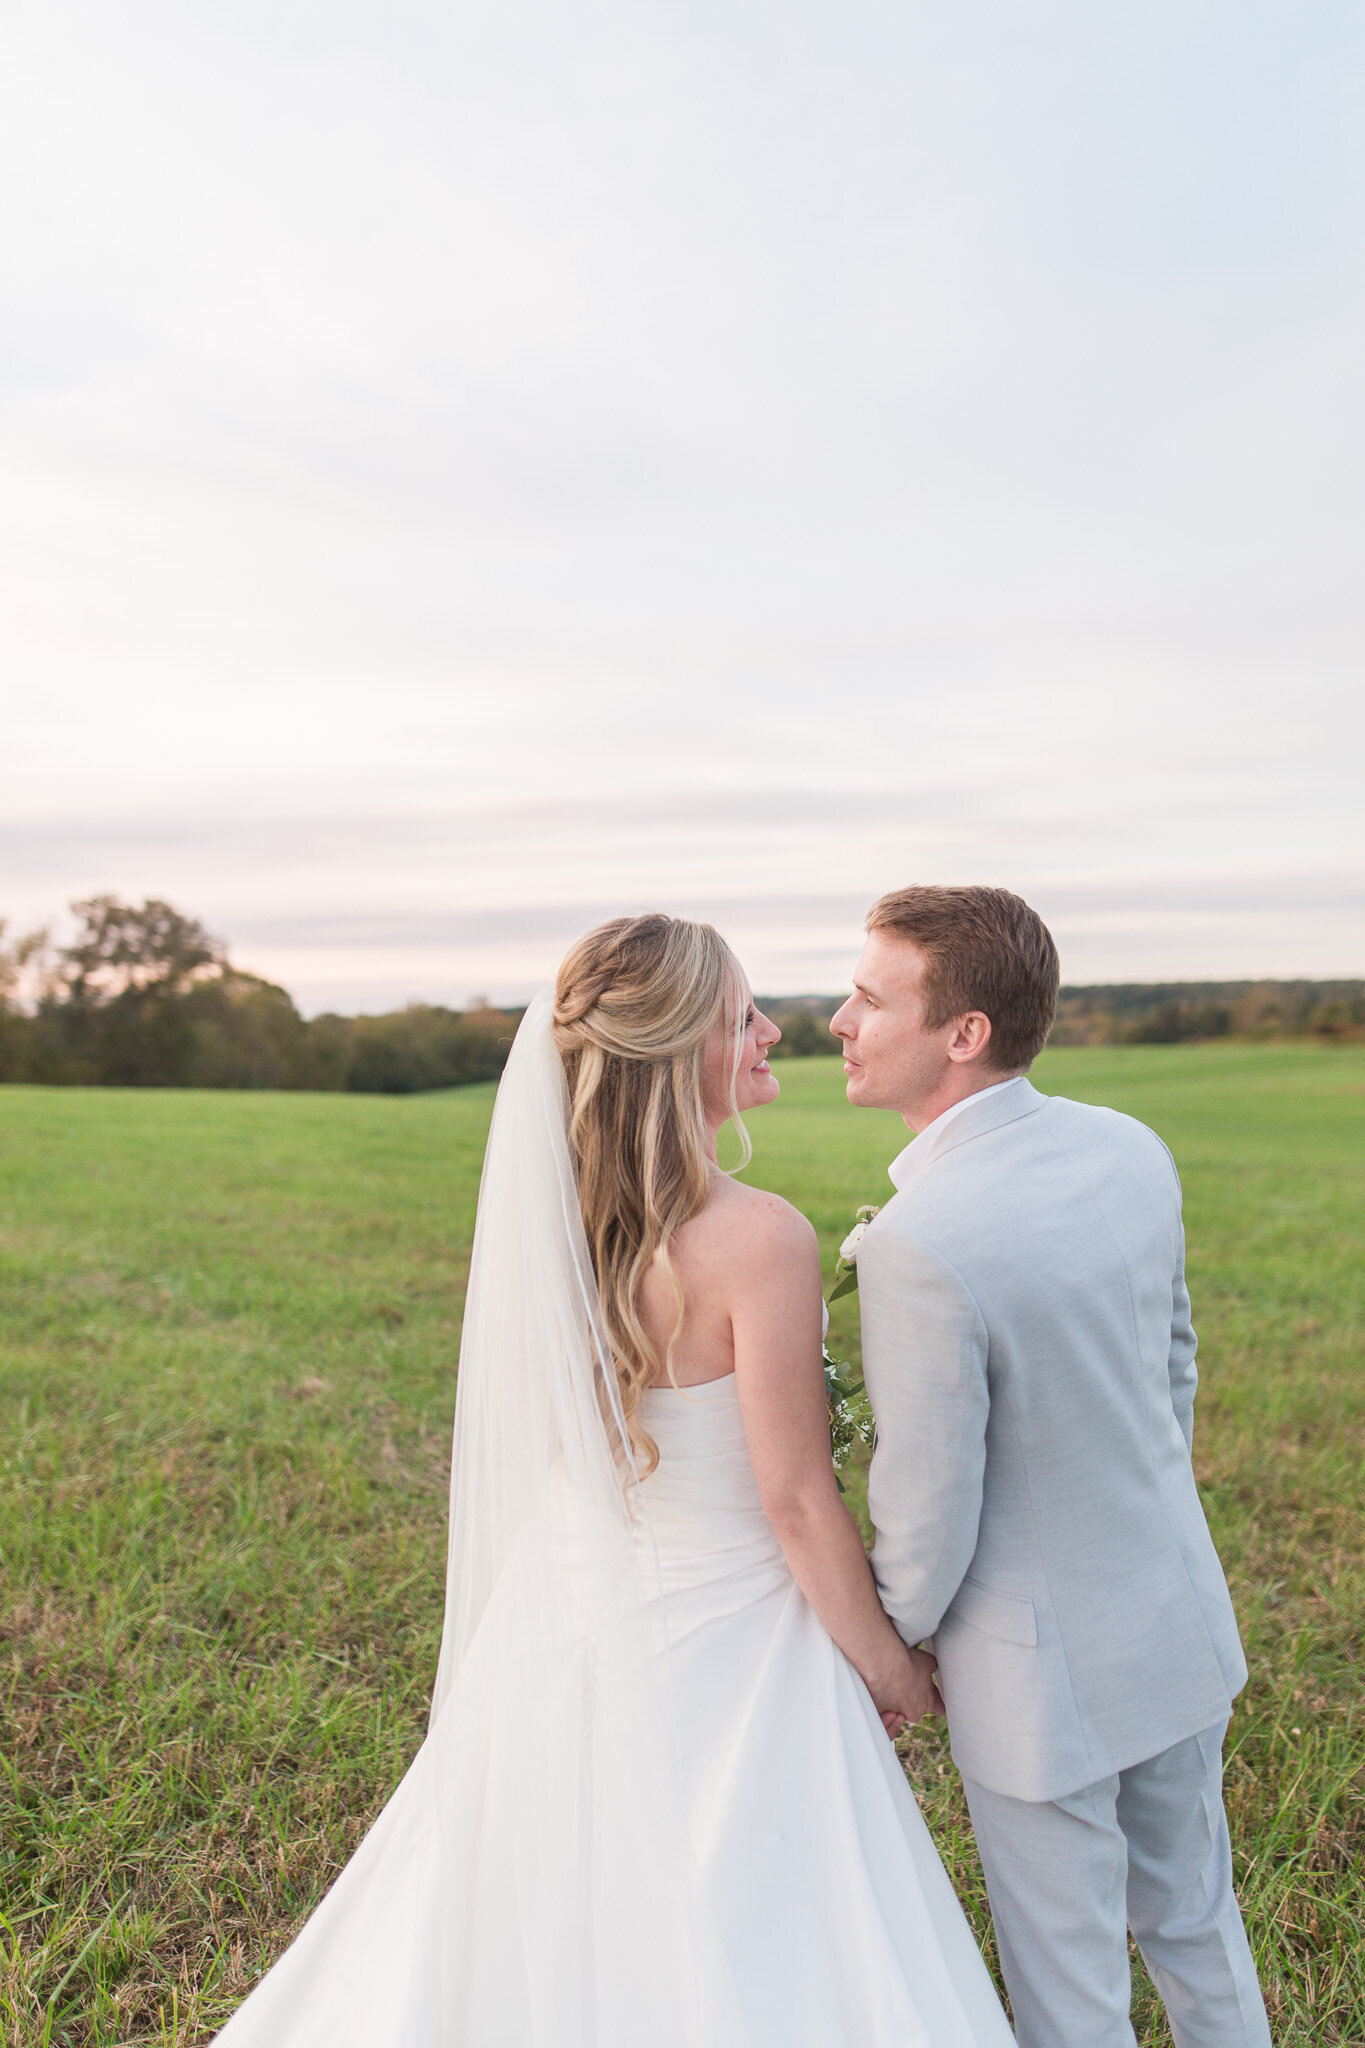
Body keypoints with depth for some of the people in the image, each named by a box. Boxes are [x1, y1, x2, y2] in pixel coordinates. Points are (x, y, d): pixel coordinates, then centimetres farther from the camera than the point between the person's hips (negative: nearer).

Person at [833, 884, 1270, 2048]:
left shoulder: (920, 1243, -32)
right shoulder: (1135, 1151, -9)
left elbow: (929, 1517, -23)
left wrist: (883, 1649, -2)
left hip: (1042, 1665, -6)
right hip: (1181, 1620, 7)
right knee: (1195, 1918, 29)